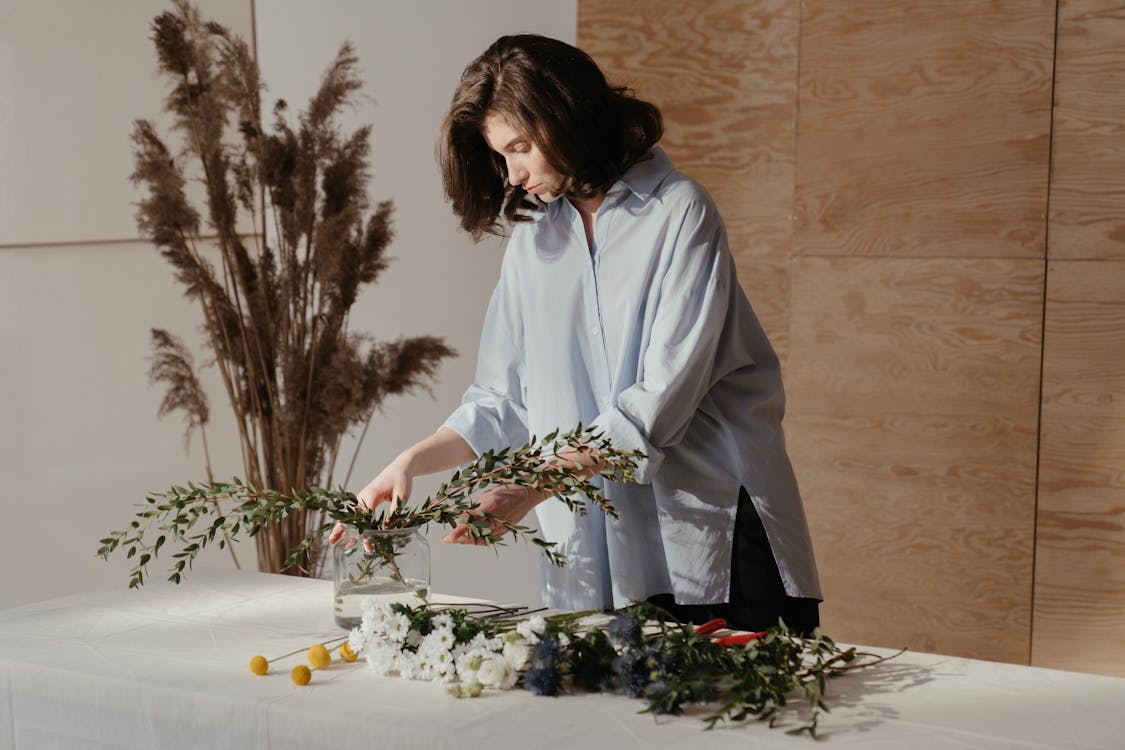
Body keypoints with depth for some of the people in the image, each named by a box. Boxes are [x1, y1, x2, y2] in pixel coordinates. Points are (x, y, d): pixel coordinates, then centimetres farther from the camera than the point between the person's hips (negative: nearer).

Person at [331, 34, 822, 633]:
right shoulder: (532, 235, 12)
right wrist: (413, 461, -4)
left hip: (708, 534, -4)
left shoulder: (677, 212, -6)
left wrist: (531, 487, -21)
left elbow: (660, 401, -15)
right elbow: (503, 402, 12)